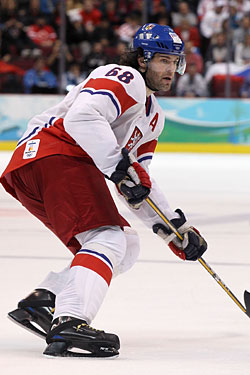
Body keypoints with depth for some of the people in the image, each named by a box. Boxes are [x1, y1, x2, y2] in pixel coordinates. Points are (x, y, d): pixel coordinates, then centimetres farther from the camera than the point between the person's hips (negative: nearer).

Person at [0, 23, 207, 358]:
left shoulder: (153, 117, 28)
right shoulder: (124, 79, -4)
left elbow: (137, 181, 27)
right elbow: (82, 116, -22)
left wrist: (176, 228, 20)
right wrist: (120, 167, -25)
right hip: (53, 153, -10)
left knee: (126, 248, 13)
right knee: (108, 239, -23)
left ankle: (42, 301, 2)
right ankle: (69, 324, -42)